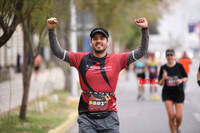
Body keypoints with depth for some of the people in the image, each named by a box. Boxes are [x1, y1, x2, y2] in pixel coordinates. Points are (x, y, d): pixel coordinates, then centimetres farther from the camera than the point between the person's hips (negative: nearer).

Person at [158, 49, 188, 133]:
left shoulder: (179, 66, -4)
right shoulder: (163, 68, -2)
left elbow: (186, 78, 6)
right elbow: (160, 83, 1)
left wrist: (181, 80, -15)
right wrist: (163, 78, -20)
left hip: (179, 94, 0)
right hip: (167, 94, 0)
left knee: (179, 116, -4)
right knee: (171, 116, -12)